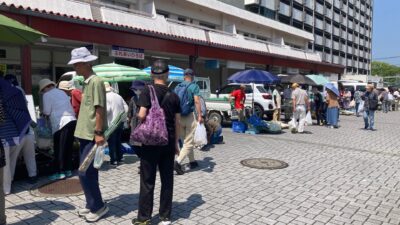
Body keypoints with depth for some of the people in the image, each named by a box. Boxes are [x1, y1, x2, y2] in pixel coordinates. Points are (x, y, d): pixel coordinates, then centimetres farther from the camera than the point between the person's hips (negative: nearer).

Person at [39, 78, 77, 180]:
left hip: (61, 123, -7)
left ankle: (60, 172, 5)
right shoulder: (62, 92, 22)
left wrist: (42, 112, 20)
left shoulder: (47, 95, 1)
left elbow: (47, 112, -1)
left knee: (59, 149, 1)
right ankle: (68, 170, 19)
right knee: (68, 147, 13)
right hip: (72, 120, 7)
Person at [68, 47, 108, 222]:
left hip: (92, 135, -9)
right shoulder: (86, 82, 14)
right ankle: (92, 205, 27)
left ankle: (99, 207, 10)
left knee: (85, 173, -5)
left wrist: (98, 133, -22)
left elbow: (100, 109, -19)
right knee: (89, 172, 15)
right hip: (85, 134, 9)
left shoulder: (96, 81, -14)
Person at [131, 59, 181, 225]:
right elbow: (177, 122, 5)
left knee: (148, 181, 5)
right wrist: (176, 142, 13)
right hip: (168, 142, 3)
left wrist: (135, 117, 5)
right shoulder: (174, 96, 4)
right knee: (167, 179, 11)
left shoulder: (147, 91, -8)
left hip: (151, 141, -3)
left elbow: (142, 115, -18)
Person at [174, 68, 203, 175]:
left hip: (179, 117, 6)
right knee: (189, 142, -1)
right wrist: (200, 115, -19)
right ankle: (178, 162, -17)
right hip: (190, 116, -5)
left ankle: (192, 162, 28)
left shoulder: (178, 87, 9)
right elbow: (197, 101, -17)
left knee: (187, 141, 18)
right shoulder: (194, 86, -5)